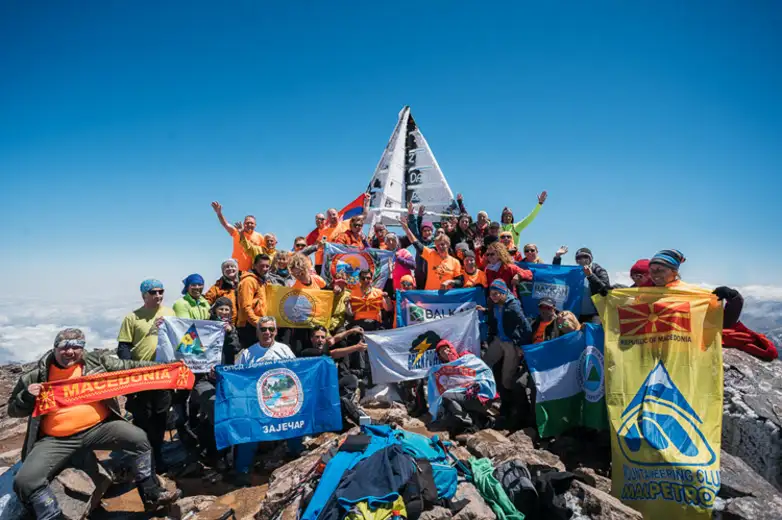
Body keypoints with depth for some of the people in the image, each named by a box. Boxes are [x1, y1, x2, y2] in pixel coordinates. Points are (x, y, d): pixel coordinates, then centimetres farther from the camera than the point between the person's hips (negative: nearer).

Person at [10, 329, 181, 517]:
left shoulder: (96, 361, 4)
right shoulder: (36, 377, 2)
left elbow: (128, 367, 5)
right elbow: (13, 409, 11)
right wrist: (27, 396, -13)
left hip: (99, 427, 0)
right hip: (56, 440, 0)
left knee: (138, 438, -16)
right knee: (26, 481, -20)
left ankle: (151, 495, 0)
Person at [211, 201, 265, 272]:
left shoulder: (259, 237, 1)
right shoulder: (237, 232, -3)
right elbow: (226, 224, -17)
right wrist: (219, 213, -33)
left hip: (251, 271, 1)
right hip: (236, 269, -1)